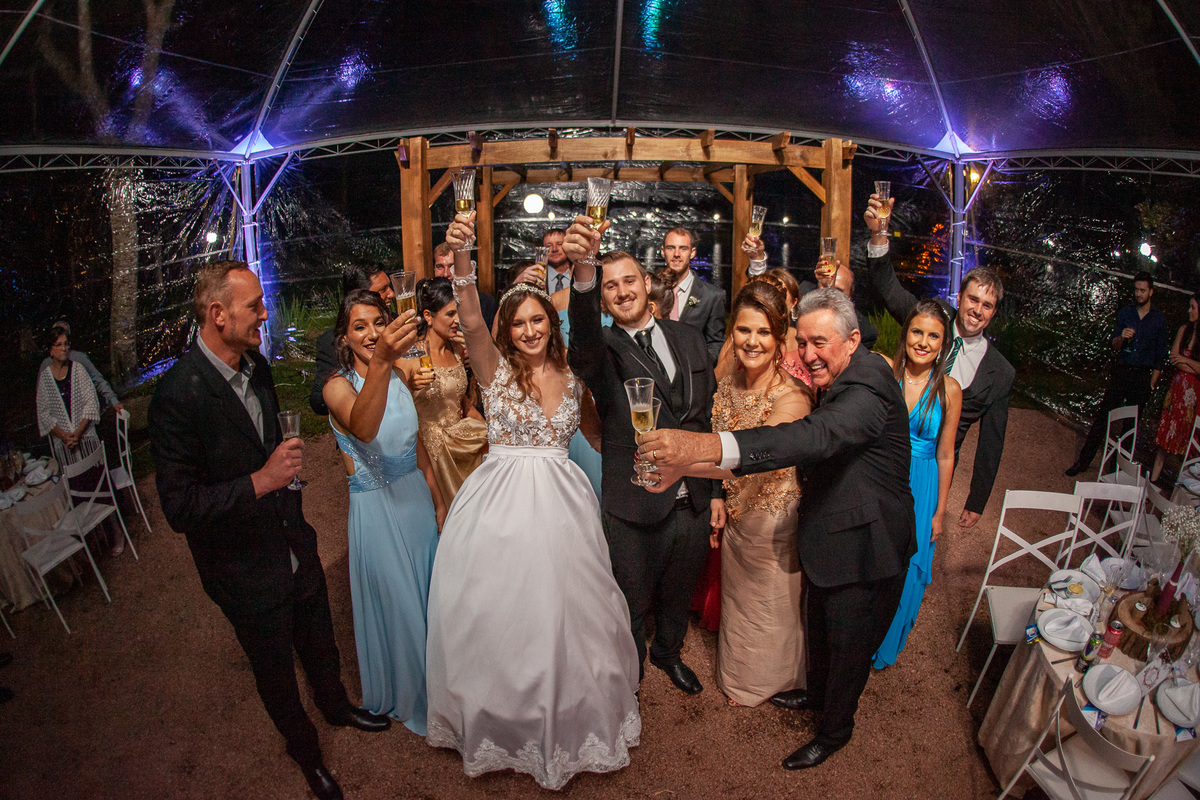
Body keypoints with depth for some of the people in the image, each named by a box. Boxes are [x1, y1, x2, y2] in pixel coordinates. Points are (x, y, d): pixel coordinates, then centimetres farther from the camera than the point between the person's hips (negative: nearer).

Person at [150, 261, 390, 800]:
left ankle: (336, 706, 56)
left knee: (321, 646, 27)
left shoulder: (255, 366, -3)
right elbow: (179, 508, -26)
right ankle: (306, 752, 46)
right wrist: (260, 482, -33)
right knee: (276, 673, 19)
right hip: (248, 573, -6)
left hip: (296, 549, 6)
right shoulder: (178, 395, -27)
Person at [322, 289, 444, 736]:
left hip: (416, 497, 5)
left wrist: (437, 499, 10)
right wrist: (380, 362, -57)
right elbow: (363, 429, -42)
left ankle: (431, 681, 47)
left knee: (426, 595, 21)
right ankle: (401, 697, 38)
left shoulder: (398, 375, 0)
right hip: (375, 508, -5)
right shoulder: (338, 386, -18)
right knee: (394, 604, 11)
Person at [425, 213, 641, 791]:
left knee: (564, 608, 14)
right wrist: (460, 259, -40)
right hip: (500, 504, -3)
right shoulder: (495, 369, -5)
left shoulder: (571, 376, 7)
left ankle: (570, 719, 38)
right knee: (501, 615, 9)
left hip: (560, 504, 3)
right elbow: (470, 321, -26)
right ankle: (505, 721, 34)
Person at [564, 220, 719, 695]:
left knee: (679, 594, 26)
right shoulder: (602, 349, -10)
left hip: (692, 503, 4)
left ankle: (669, 652, 56)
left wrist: (715, 490, 8)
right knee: (631, 608, 15)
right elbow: (584, 346, -37)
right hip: (634, 512, -4)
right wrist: (583, 270, -55)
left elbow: (709, 415, 9)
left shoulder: (687, 338, 4)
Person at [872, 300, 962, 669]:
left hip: (918, 488, 0)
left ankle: (886, 644, 39)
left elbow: (945, 456, -1)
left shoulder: (949, 390, -8)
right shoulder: (884, 371, -10)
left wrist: (939, 511, 3)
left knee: (905, 569, 13)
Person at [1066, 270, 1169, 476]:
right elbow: (1114, 345, 9)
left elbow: (1160, 355, 6)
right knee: (1103, 416, -3)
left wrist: (1152, 383, 3)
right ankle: (1083, 460, -2)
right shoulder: (1125, 312, 6)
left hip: (1142, 376, -1)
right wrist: (1122, 338, -15)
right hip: (1121, 372, 1)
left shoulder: (1159, 319, 2)